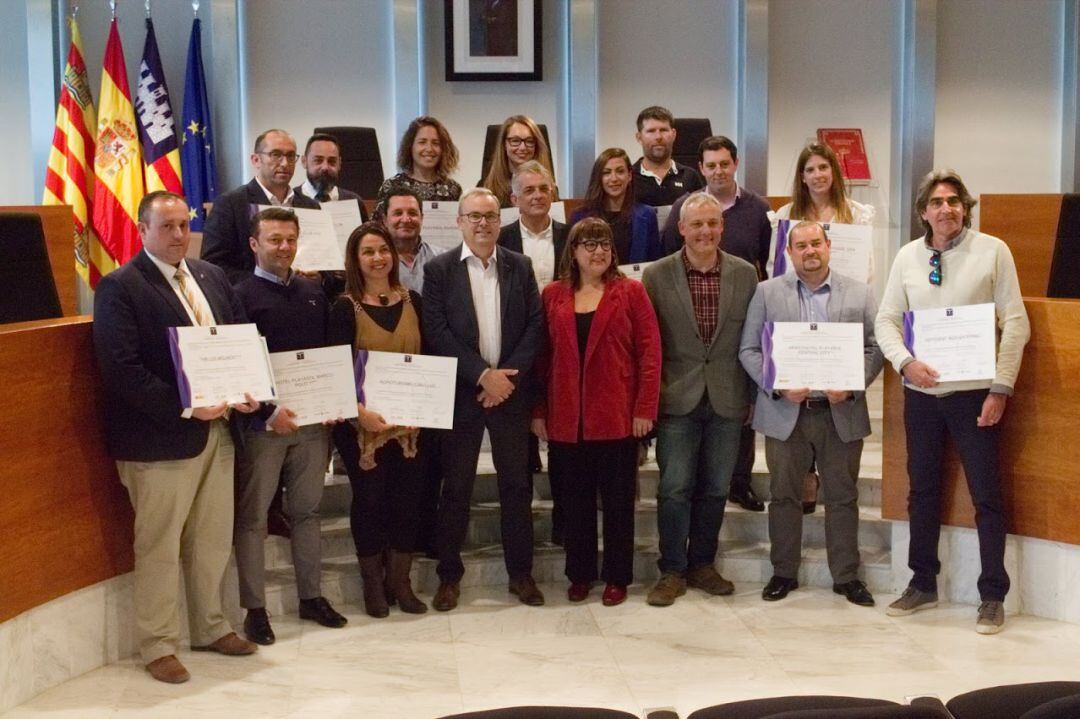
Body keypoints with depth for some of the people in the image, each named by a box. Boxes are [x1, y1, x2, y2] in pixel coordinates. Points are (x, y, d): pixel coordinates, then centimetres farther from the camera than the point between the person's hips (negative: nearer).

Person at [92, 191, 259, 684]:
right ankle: (158, 645, 17)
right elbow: (122, 369, -19)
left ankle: (210, 628, 32)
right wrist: (186, 408, -21)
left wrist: (247, 390, -5)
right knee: (159, 547, 4)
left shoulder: (211, 276, 11)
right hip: (159, 439, -7)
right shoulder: (119, 287, -11)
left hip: (216, 429, 7)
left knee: (214, 540, 16)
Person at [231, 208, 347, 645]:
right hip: (262, 424, -5)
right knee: (252, 517, 3)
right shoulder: (241, 296, -6)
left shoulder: (314, 293, 11)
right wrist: (269, 412, -18)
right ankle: (255, 608, 11)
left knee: (307, 510, 14)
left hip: (313, 420, 5)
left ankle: (311, 597, 25)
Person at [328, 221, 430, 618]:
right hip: (362, 422, -3)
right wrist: (360, 412, -22)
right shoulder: (345, 308, -5)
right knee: (369, 501, 6)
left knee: (407, 499, 6)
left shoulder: (412, 301, 6)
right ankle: (372, 585, 21)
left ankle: (400, 581, 22)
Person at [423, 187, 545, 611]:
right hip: (461, 393, -2)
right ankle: (449, 575, 16)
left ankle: (520, 572, 19)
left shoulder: (519, 267, 6)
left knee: (517, 484, 8)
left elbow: (536, 325, 1)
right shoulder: (439, 270, -1)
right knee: (456, 488, 5)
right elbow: (437, 333, -8)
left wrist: (507, 375, -10)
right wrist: (482, 375, -14)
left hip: (510, 390, 2)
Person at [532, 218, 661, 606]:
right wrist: (539, 411, 1)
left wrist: (645, 408, -11)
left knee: (618, 498, 7)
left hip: (618, 415, -2)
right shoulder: (553, 295, 6)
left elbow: (649, 350, -4)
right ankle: (580, 574, 22)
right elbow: (543, 355, 6)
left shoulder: (631, 292, 0)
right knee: (576, 498, 11)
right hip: (567, 417, 2)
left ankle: (617, 577, 18)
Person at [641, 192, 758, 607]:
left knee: (715, 489, 10)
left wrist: (753, 397, 5)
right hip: (677, 398, -2)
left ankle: (702, 565, 24)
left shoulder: (745, 274, 2)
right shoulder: (656, 275, -2)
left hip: (727, 399, 2)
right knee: (675, 488, -1)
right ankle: (672, 572, 11)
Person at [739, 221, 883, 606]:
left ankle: (846, 576, 18)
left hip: (841, 412, 0)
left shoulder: (860, 293, 6)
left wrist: (851, 385, -12)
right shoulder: (767, 292, 5)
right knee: (784, 496, 7)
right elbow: (749, 350, 2)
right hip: (785, 413, 0)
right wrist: (778, 386, -12)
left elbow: (874, 349, 4)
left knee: (843, 497, 7)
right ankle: (783, 573, 20)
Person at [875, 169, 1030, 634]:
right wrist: (905, 362, -11)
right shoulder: (907, 257, 5)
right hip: (920, 391, 4)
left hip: (974, 392, -3)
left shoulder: (993, 251, -5)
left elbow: (1015, 322, -7)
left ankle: (993, 598, 11)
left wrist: (1001, 388, -12)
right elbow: (886, 320, 7)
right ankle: (923, 585, 27)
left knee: (986, 494, 0)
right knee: (922, 490, 13)